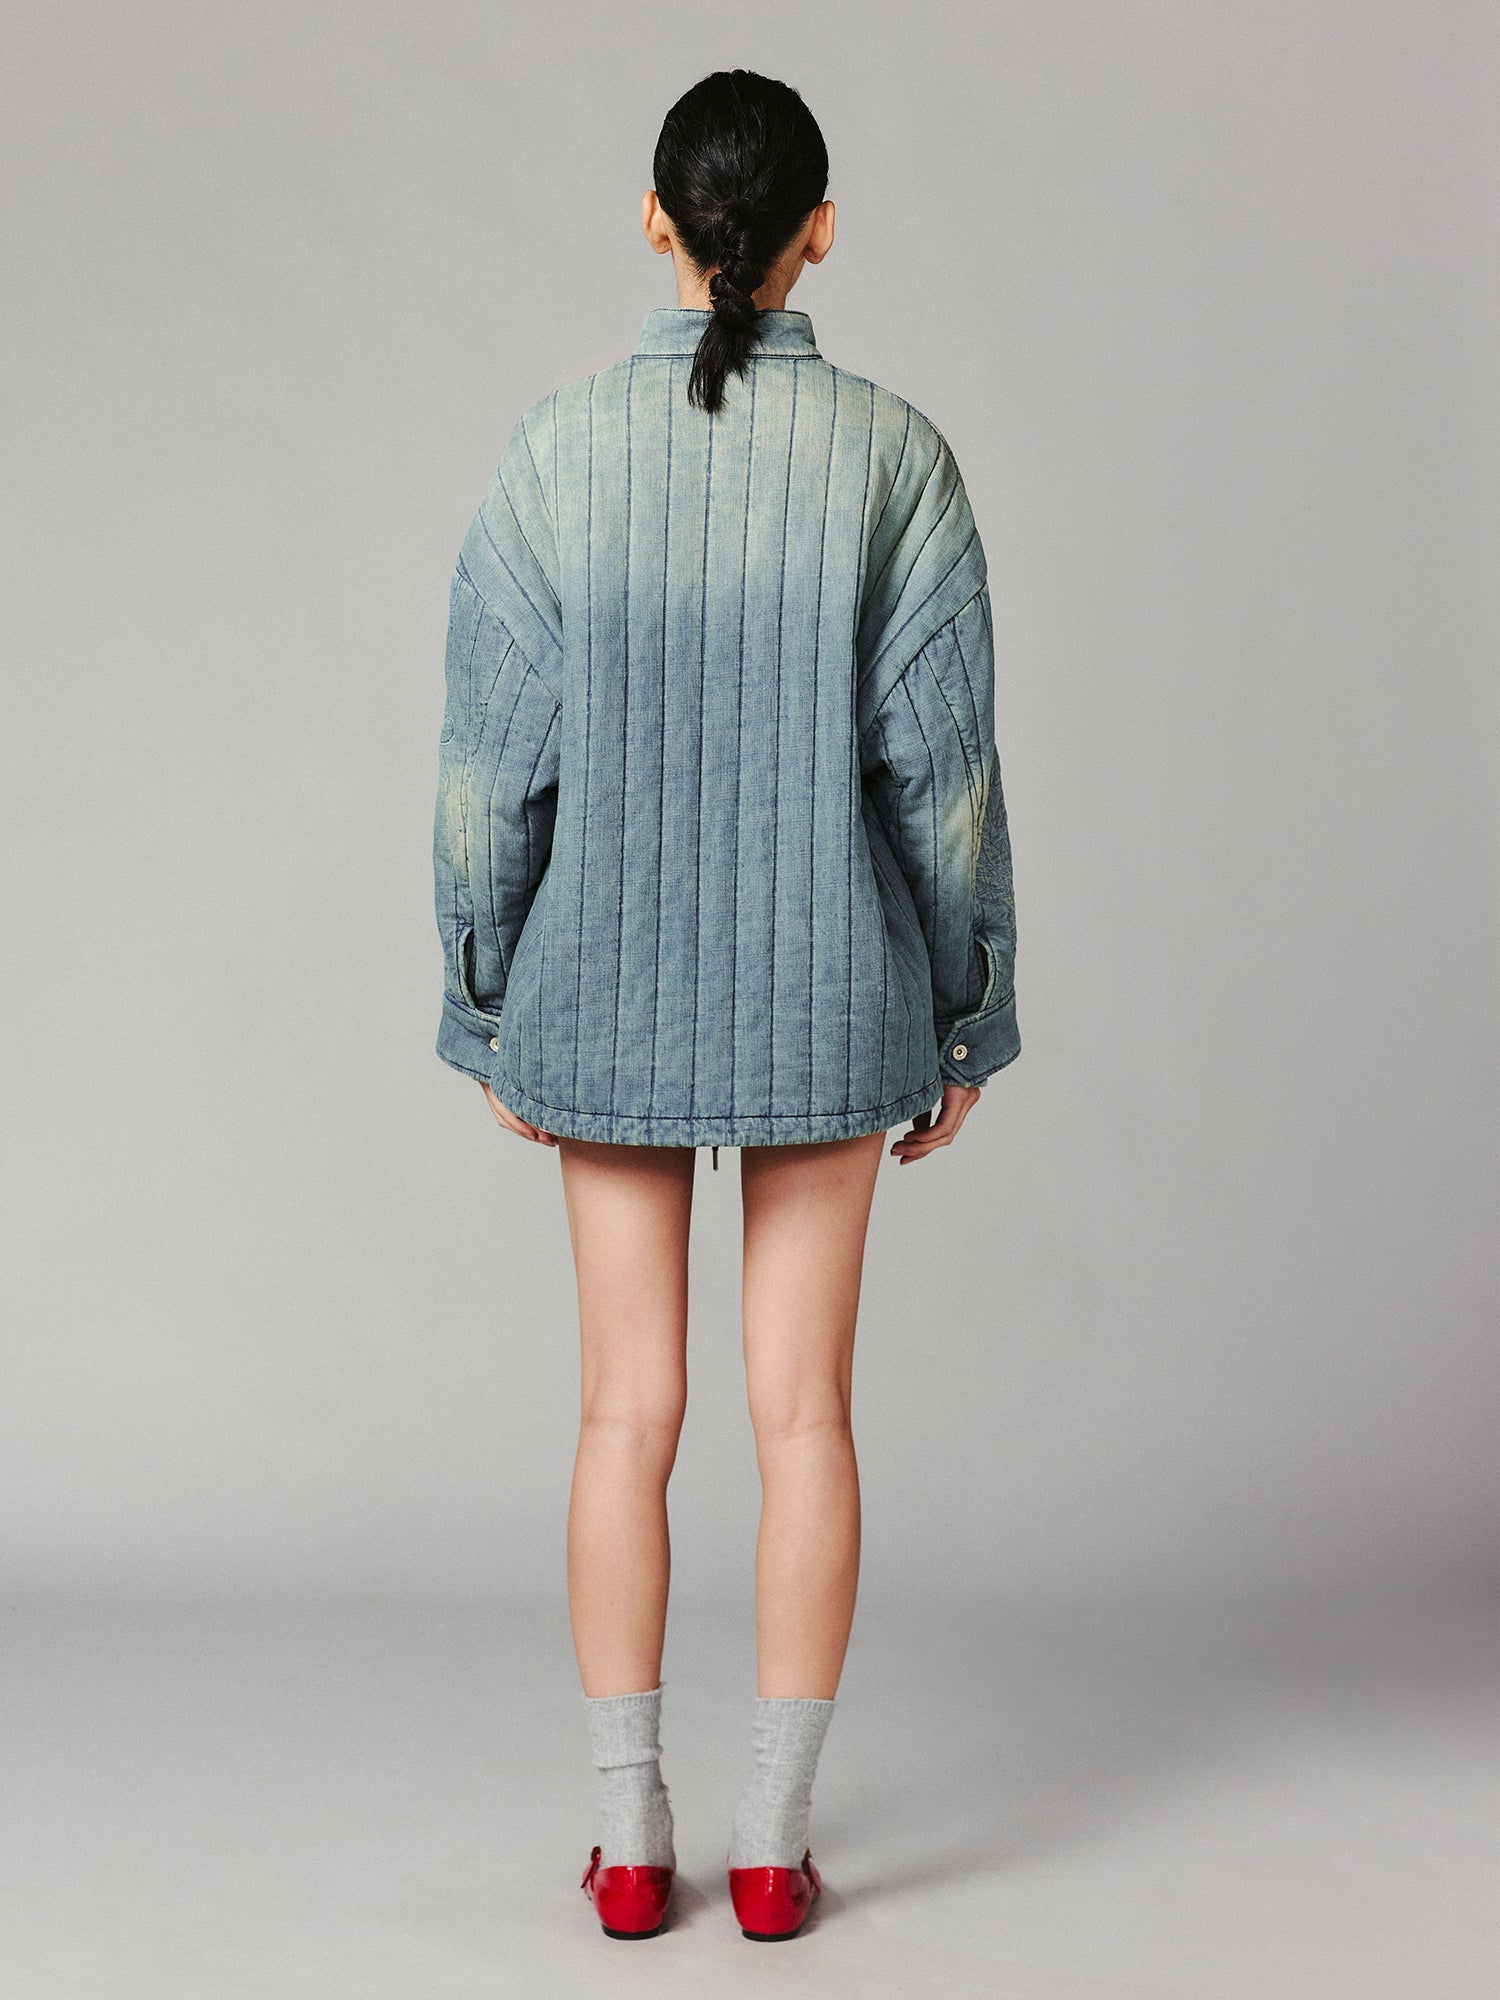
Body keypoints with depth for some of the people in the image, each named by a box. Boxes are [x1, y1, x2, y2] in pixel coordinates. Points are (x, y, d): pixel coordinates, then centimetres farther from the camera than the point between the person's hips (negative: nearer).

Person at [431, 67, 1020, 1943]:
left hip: (611, 994, 1)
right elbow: (945, 762, -8)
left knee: (630, 1407, 9)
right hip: (826, 995, 0)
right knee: (803, 1409, 8)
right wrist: (967, 1014, 3)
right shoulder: (894, 454, -9)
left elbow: (491, 763, -6)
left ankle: (630, 1839, 15)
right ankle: (774, 1838, 13)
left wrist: (487, 1006, 6)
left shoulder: (554, 453, -8)